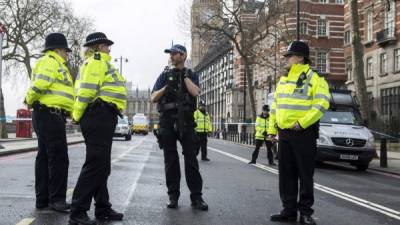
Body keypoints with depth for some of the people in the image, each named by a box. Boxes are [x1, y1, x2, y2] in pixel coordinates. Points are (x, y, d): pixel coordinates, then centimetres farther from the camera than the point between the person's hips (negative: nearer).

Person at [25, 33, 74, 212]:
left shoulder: (52, 63, 24)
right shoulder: (51, 62, -9)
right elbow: (39, 85, -21)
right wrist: (31, 101, -6)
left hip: (44, 116, 11)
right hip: (50, 115, -11)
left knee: (44, 157, 11)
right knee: (59, 158, -9)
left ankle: (42, 199, 16)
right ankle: (57, 199, -6)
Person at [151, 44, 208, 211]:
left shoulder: (191, 75, 12)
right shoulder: (165, 75, 14)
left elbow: (195, 92, -8)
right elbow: (153, 98, 6)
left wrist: (184, 76, -4)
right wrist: (166, 87, -9)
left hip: (185, 120, -1)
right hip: (167, 119, 2)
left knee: (191, 158, -5)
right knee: (171, 159, 3)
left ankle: (196, 197, -3)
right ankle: (173, 196, 8)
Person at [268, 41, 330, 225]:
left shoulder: (314, 78, -5)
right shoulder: (283, 79, 17)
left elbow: (322, 103, -15)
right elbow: (275, 105, 20)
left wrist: (302, 122, -20)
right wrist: (272, 129, 14)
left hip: (304, 133, -7)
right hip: (284, 133, 7)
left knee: (305, 174, 0)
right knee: (286, 174, 9)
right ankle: (289, 210, 17)